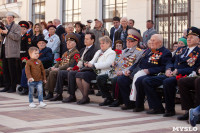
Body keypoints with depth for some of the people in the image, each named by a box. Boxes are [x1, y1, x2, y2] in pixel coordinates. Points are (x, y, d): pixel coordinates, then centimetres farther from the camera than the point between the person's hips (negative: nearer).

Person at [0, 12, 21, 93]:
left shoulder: (16, 26, 0)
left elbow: (17, 37, -13)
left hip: (12, 52, -7)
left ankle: (13, 87, -2)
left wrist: (7, 32, -13)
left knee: (12, 70, -7)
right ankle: (7, 86, 14)